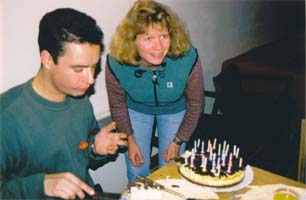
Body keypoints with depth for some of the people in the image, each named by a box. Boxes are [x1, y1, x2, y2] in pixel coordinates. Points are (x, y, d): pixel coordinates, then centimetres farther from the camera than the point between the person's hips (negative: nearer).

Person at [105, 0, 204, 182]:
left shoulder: (188, 59, -33)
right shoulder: (116, 64, -31)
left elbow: (195, 104, -15)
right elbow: (118, 104, -9)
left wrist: (178, 141, -7)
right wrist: (130, 140, -3)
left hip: (175, 110, 0)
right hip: (136, 109, 1)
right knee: (137, 172, 8)